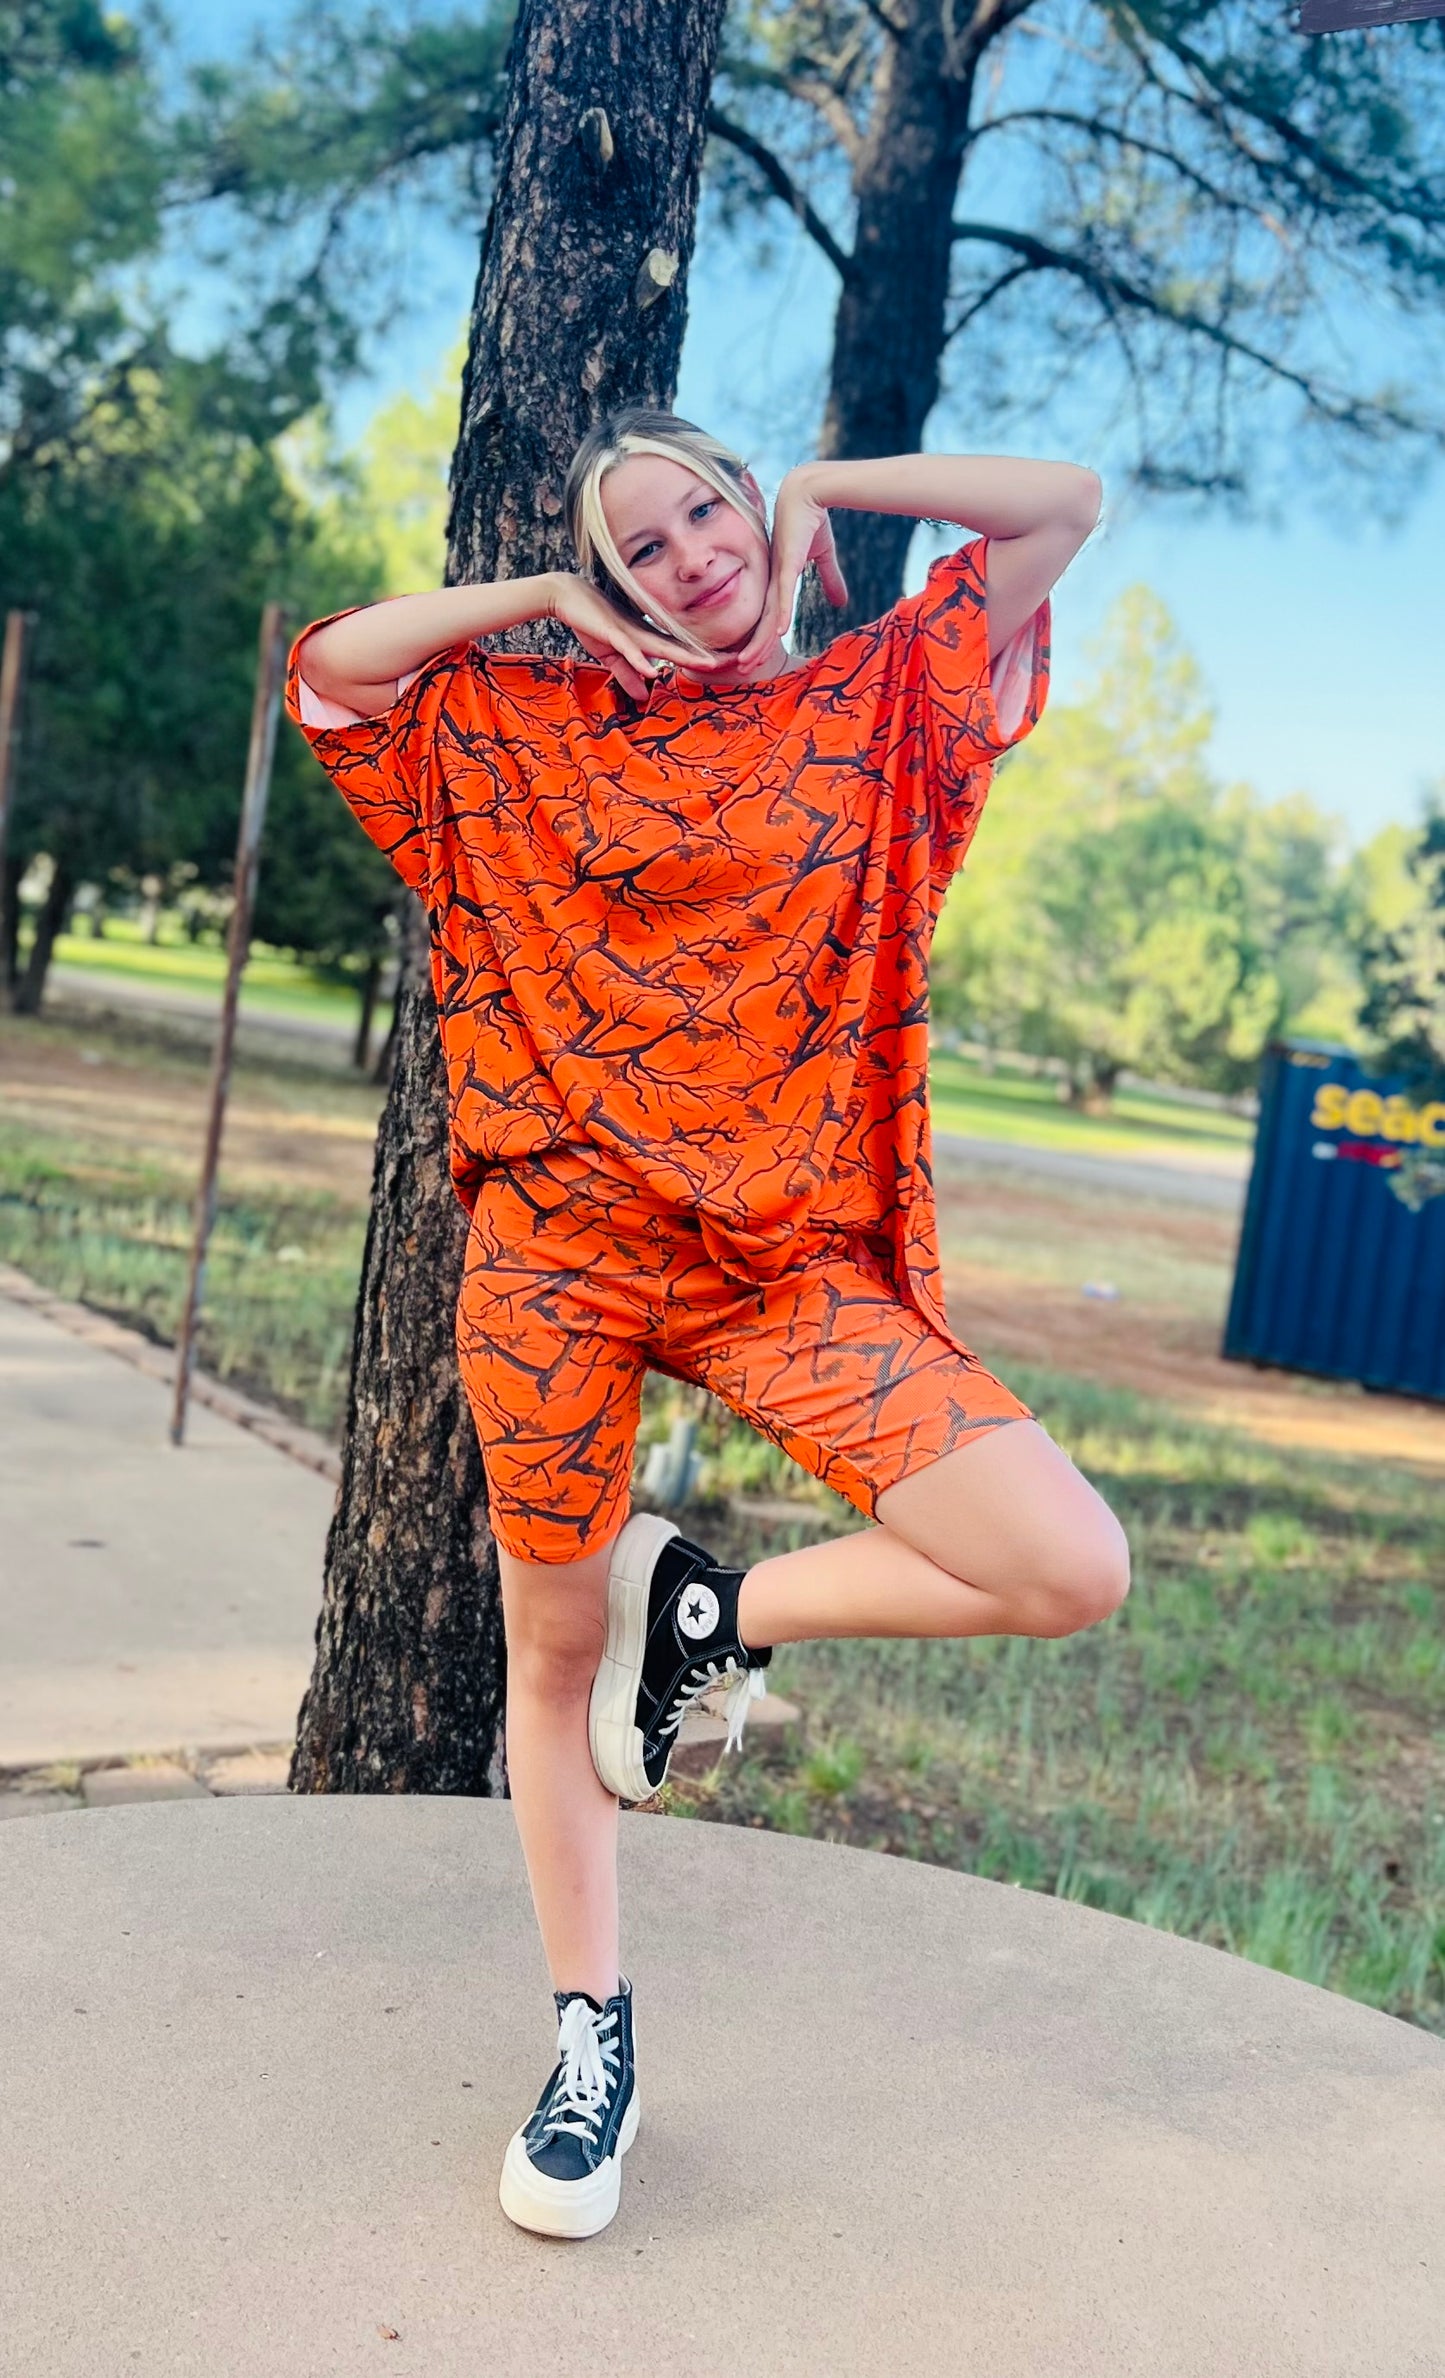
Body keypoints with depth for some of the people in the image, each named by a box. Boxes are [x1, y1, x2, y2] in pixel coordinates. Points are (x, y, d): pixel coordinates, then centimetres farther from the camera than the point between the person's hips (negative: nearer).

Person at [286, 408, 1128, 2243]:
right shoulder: (537, 728, 13)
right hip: (563, 1249, 1)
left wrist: (817, 486, 11)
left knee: (1074, 1571, -15)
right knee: (553, 1654, 8)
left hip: (793, 1264, 0)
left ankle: (717, 1612, 7)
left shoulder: (880, 695, 10)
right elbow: (331, 667, 9)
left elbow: (1066, 503, 9)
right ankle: (591, 2040, 29)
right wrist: (548, 599, 7)